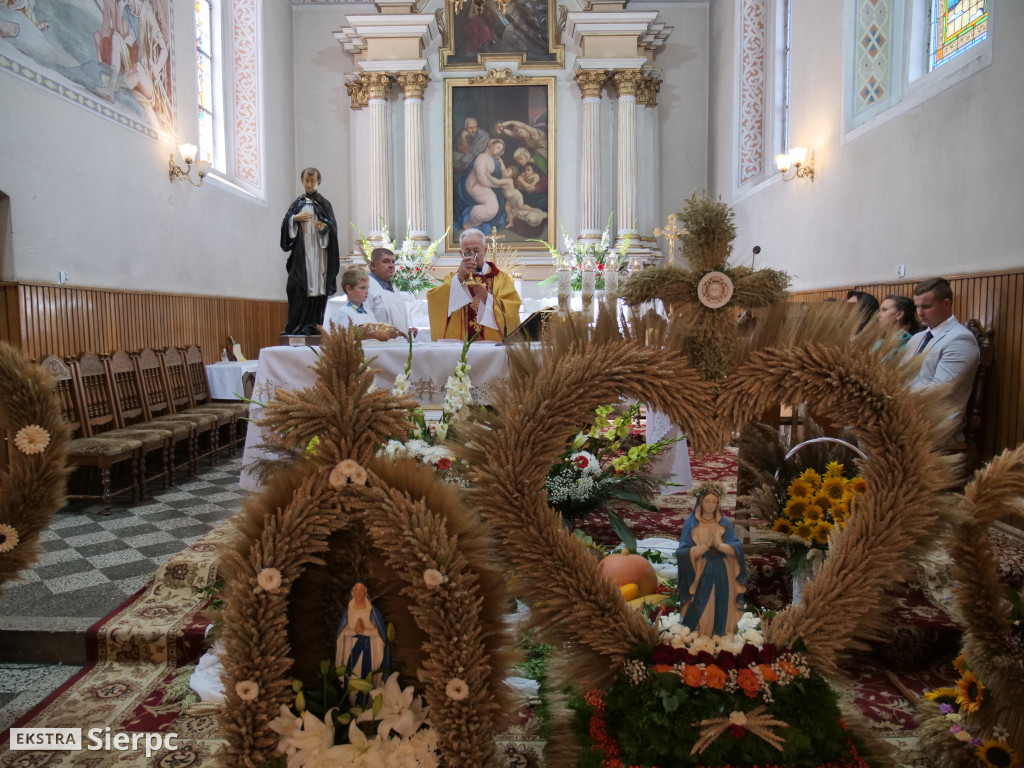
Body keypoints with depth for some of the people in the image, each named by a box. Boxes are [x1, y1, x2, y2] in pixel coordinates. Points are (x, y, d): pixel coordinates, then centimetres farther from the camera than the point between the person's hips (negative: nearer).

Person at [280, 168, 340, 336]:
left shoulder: (324, 204, 11)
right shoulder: (297, 203, 14)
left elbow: (333, 227, 1)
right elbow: (286, 226, 9)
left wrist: (324, 227, -18)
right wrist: (295, 218, -9)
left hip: (319, 254, 0)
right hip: (301, 254, 1)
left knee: (318, 289, -4)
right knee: (299, 289, -7)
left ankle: (314, 326, 0)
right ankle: (298, 326, -6)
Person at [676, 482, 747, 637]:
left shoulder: (724, 524, 6)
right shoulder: (691, 524, -1)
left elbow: (737, 549, -3)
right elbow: (684, 553, -9)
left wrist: (719, 545, -20)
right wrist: (708, 544, -16)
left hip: (721, 575, 2)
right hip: (701, 576, -2)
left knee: (720, 613, 5)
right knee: (700, 615, -2)